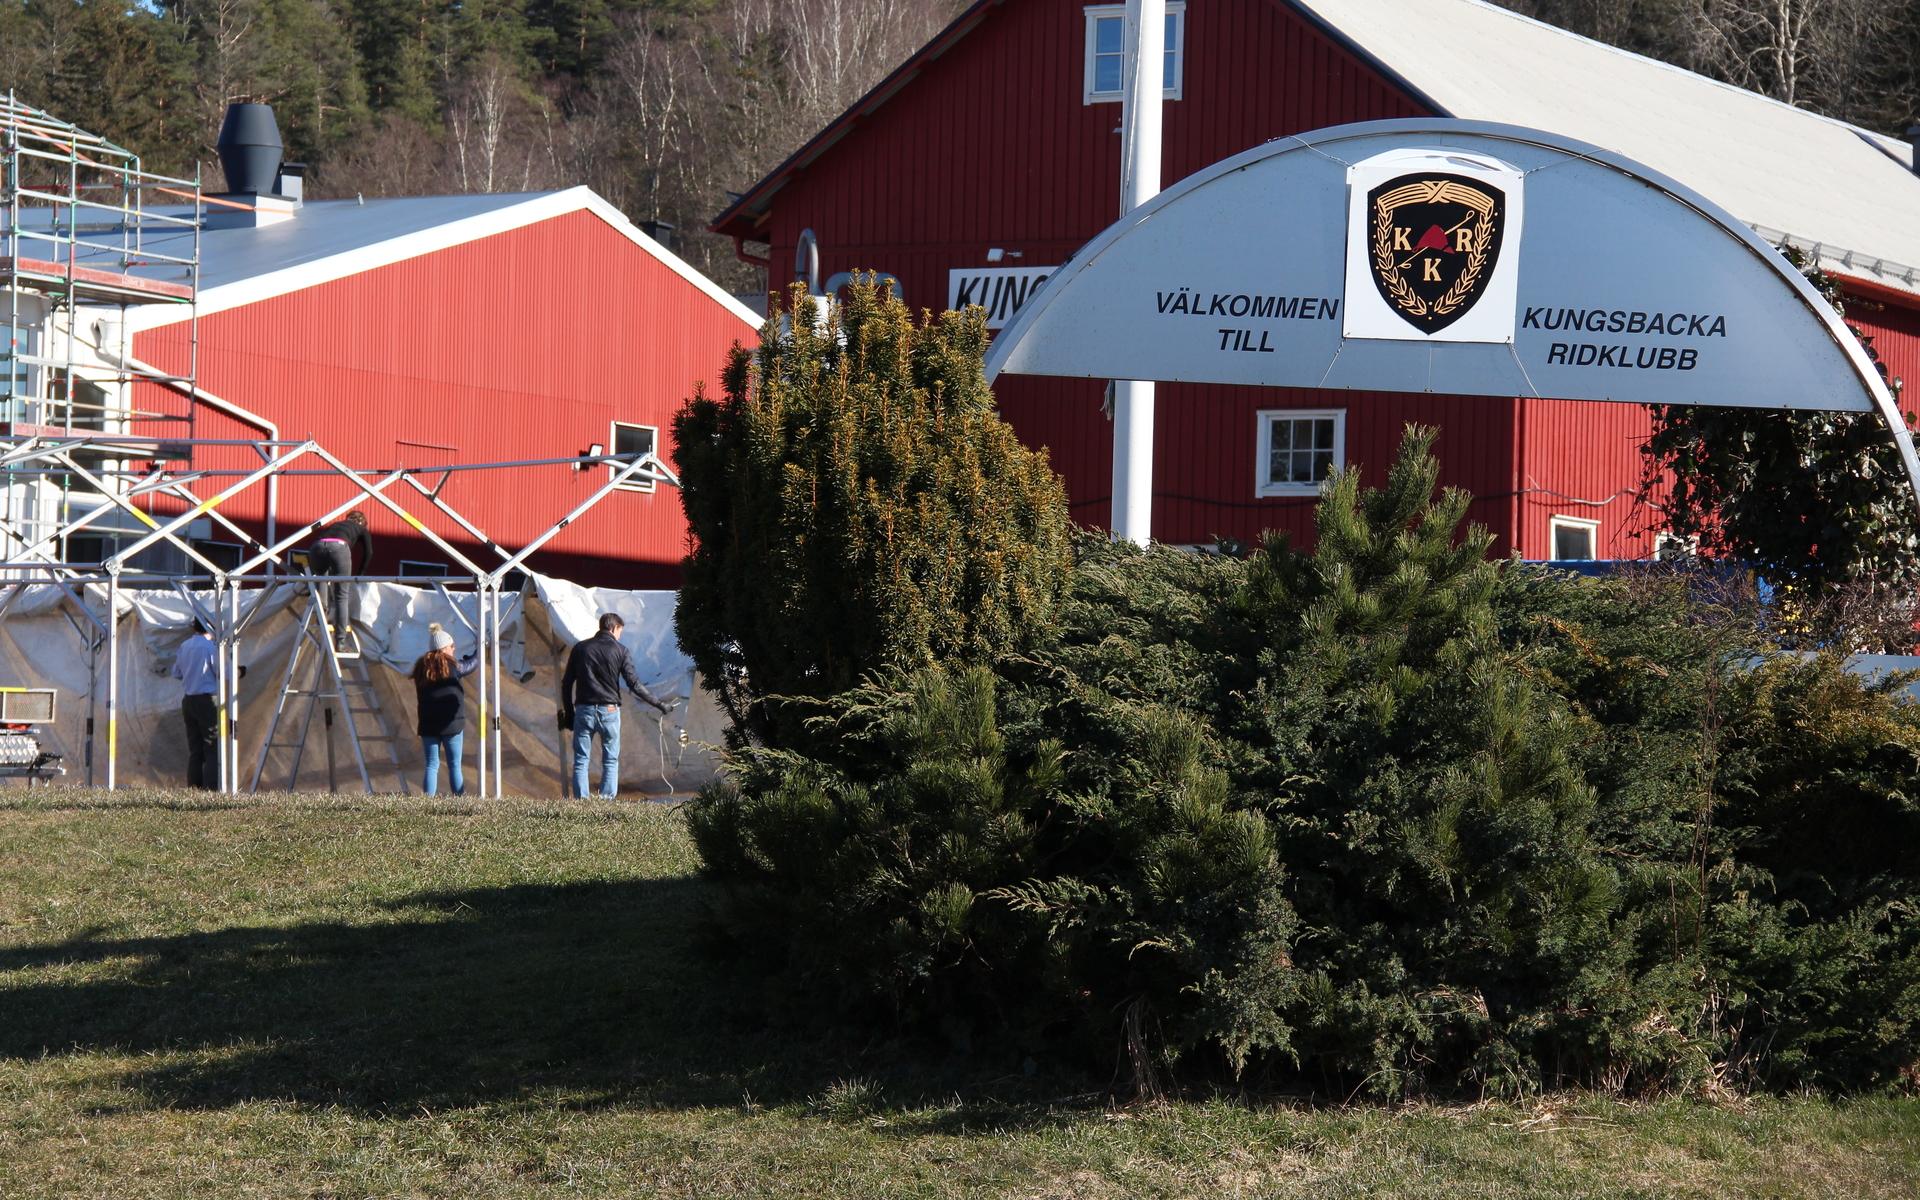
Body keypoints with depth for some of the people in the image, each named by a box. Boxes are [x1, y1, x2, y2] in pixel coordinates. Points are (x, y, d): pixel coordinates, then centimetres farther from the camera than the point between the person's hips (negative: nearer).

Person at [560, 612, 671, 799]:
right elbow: (634, 685, -5)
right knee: (611, 761, 7)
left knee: (580, 761, 5)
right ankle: (607, 800, -1)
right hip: (609, 711, -2)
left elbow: (566, 683, 7)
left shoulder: (580, 648, 7)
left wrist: (568, 713, 14)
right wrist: (660, 705, 1)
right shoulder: (620, 651, -1)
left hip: (584, 710, 2)